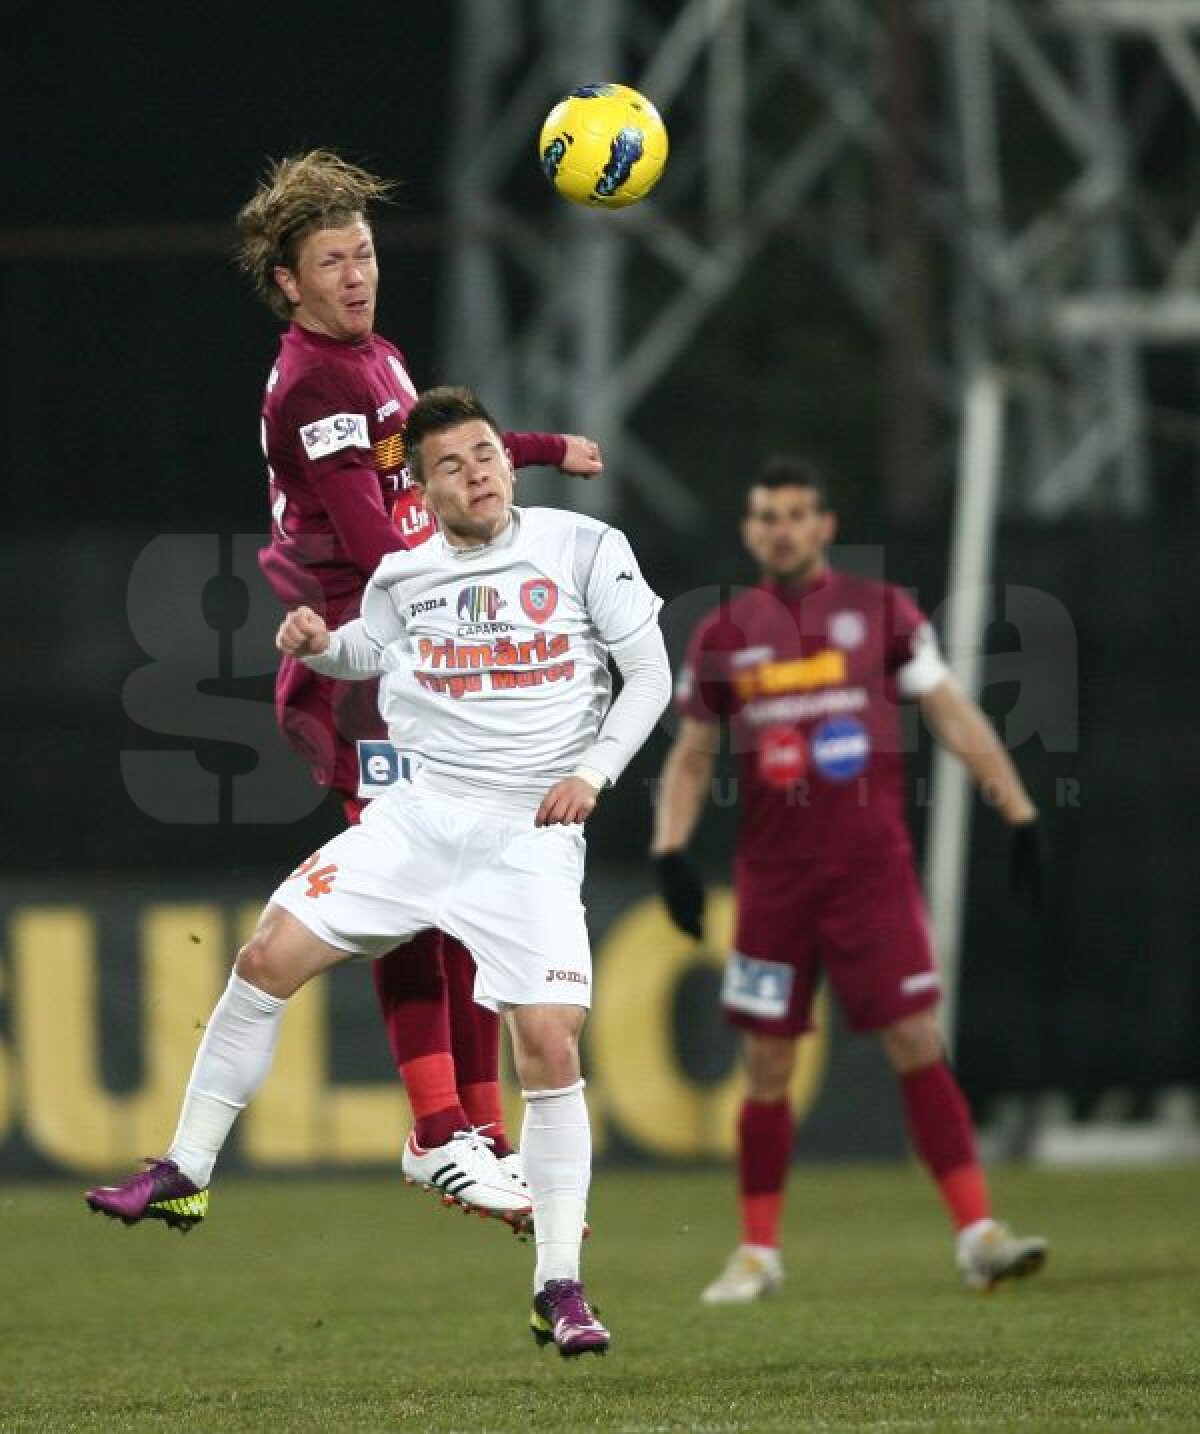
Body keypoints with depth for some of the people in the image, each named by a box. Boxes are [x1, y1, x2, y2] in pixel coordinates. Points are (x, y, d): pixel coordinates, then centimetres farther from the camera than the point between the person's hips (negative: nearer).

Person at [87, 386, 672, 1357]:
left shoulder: (583, 547, -3)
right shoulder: (404, 575, 7)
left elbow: (650, 674, 1)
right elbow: (369, 651, 27)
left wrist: (592, 773, -11)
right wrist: (318, 644, 5)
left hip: (530, 832, -3)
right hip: (418, 812, 3)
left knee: (550, 1046, -14)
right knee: (268, 956, -8)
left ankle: (560, 1289, -4)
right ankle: (185, 1174, 7)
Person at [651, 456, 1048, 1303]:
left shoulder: (879, 612, 3)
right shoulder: (725, 636, 8)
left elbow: (953, 713, 5)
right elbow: (692, 757, 16)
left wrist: (1019, 813, -2)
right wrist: (671, 851, 1)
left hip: (874, 868, -2)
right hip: (774, 877, 2)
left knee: (919, 1045, -10)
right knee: (766, 1067, 3)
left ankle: (978, 1233, -10)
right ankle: (758, 1253, 15)